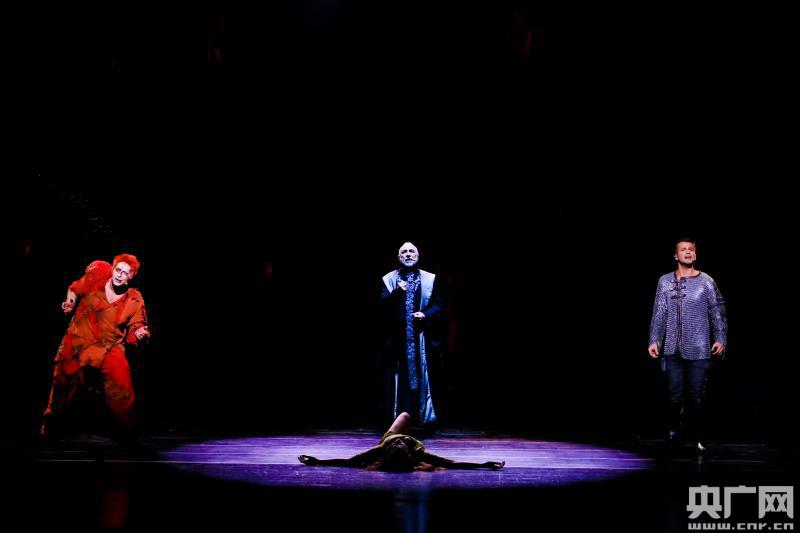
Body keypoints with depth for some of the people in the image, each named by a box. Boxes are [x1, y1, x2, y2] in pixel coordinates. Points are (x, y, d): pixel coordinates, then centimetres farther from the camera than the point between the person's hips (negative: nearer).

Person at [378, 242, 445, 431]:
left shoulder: (430, 279, 10)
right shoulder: (389, 279, 9)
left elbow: (439, 304, 8)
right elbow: (383, 303, -3)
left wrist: (426, 314, -10)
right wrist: (397, 292, -20)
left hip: (421, 336, 0)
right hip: (397, 336, 0)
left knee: (423, 375, -2)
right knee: (399, 377, -2)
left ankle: (427, 417, 3)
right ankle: (398, 419, 1)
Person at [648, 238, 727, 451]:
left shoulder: (706, 281, 2)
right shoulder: (665, 281, 6)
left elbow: (718, 312, 3)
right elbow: (659, 314, 6)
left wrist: (720, 339, -5)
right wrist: (654, 340, 1)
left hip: (698, 349, -1)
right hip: (672, 348, 1)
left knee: (697, 394, 2)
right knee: (674, 393, 3)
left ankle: (699, 437, 13)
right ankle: (673, 429, 22)